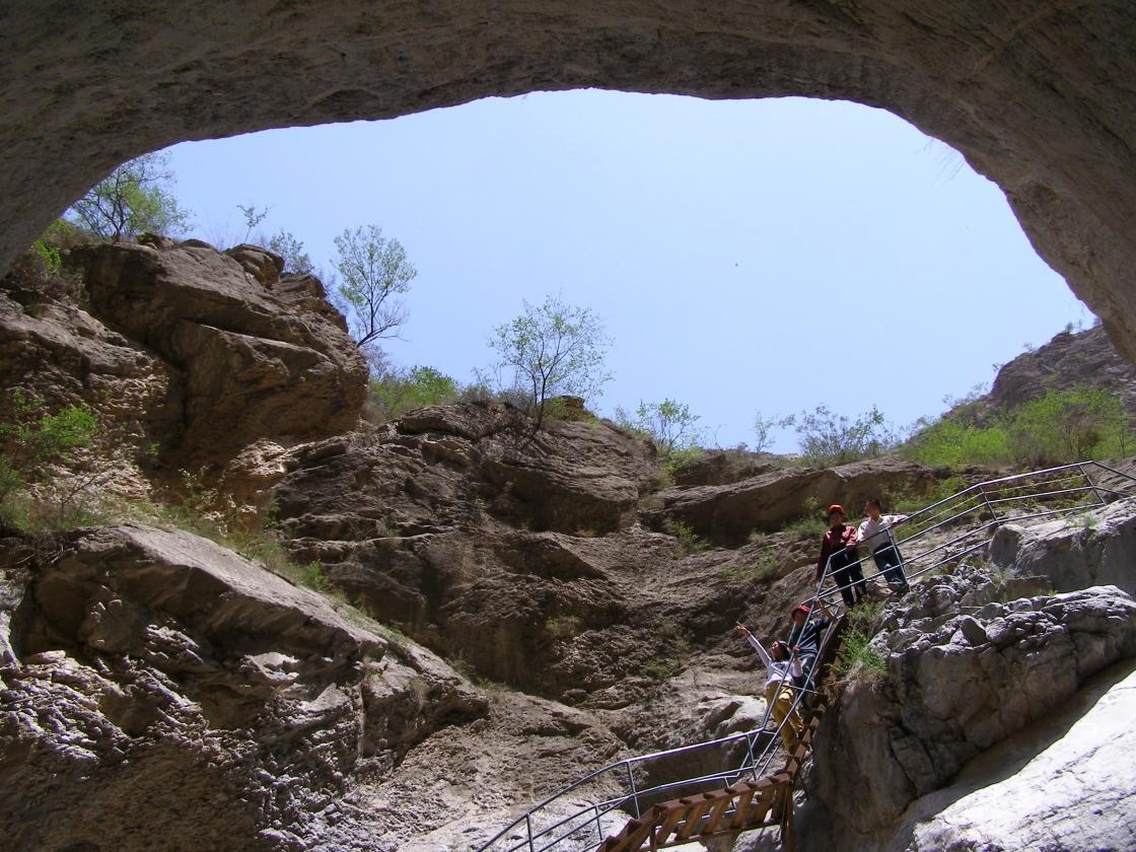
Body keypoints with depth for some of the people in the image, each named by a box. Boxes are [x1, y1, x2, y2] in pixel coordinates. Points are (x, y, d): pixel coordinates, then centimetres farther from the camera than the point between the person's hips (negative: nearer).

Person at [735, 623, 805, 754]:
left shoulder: (789, 663, 28)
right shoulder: (770, 664, 39)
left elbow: (797, 674, 9)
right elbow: (758, 648, 39)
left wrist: (796, 658, -1)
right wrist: (747, 634, 38)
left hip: (784, 685, -3)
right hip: (770, 690, 3)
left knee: (782, 700, -39)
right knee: (779, 716, -23)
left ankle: (801, 727, -33)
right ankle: (792, 746, -34)